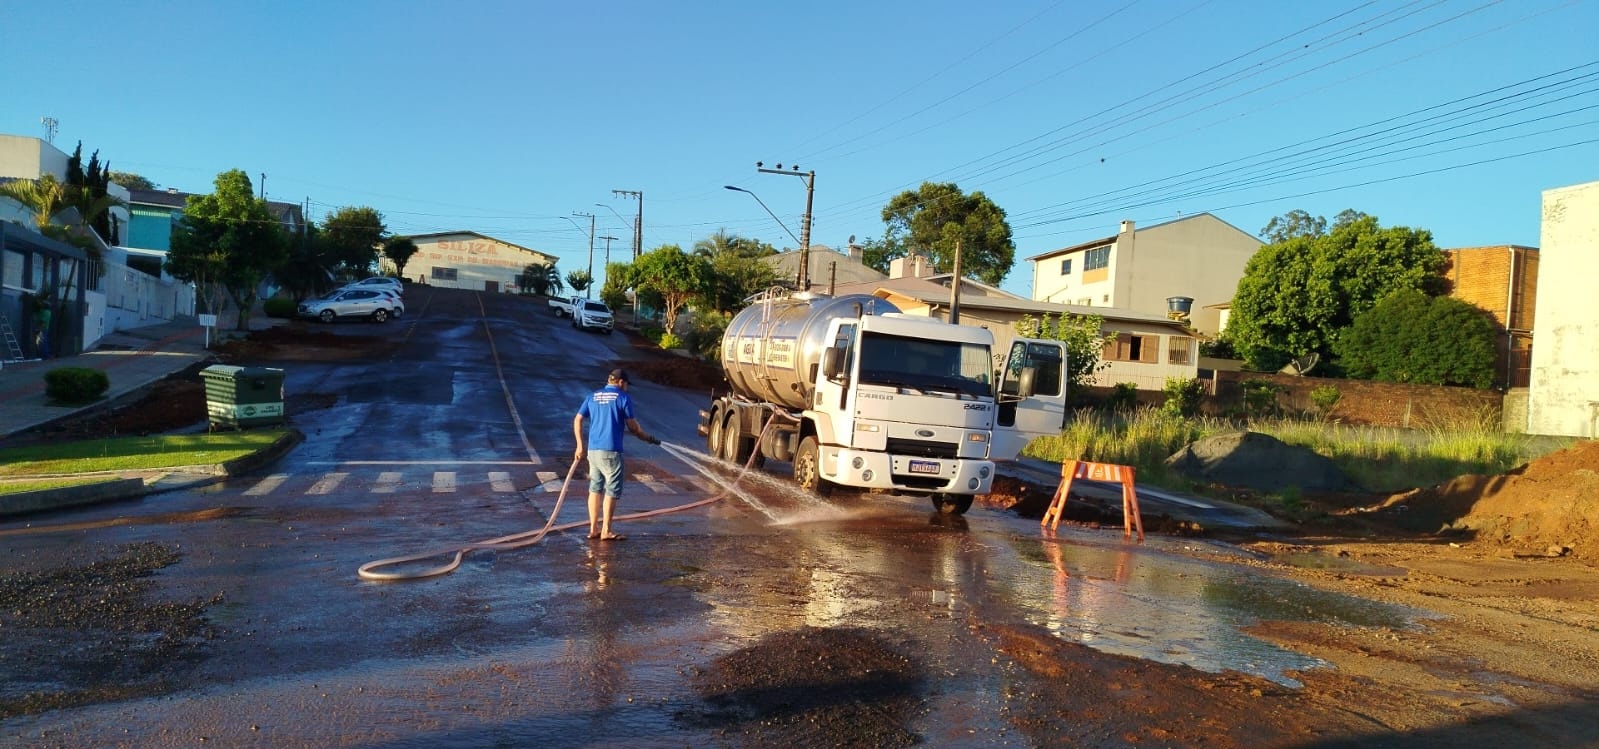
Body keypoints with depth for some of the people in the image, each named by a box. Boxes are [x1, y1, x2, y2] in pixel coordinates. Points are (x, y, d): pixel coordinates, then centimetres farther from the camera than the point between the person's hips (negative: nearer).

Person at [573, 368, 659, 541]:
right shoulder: (623, 397, -4)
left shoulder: (593, 397, 12)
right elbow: (632, 426, -5)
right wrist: (648, 438, 10)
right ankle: (606, 531, 2)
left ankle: (594, 528, 17)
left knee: (595, 489, 13)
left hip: (592, 449, 6)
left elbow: (577, 420, 8)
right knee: (612, 491, 1)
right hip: (611, 451, -6)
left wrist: (580, 445, 11)